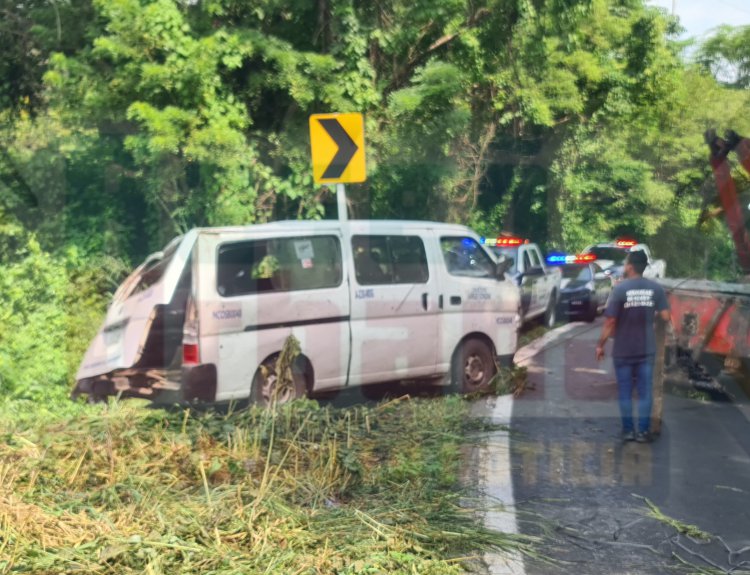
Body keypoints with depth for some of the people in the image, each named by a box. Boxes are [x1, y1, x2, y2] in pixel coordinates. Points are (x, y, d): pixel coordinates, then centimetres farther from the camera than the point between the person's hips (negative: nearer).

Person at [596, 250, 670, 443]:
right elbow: (665, 316, -4)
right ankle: (643, 431, 9)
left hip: (623, 350, -2)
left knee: (625, 392, 9)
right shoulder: (656, 288, -4)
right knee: (645, 392, 8)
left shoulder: (620, 289, -14)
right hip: (647, 349, 2)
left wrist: (601, 345, -4)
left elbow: (610, 321, -14)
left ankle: (628, 430, 13)